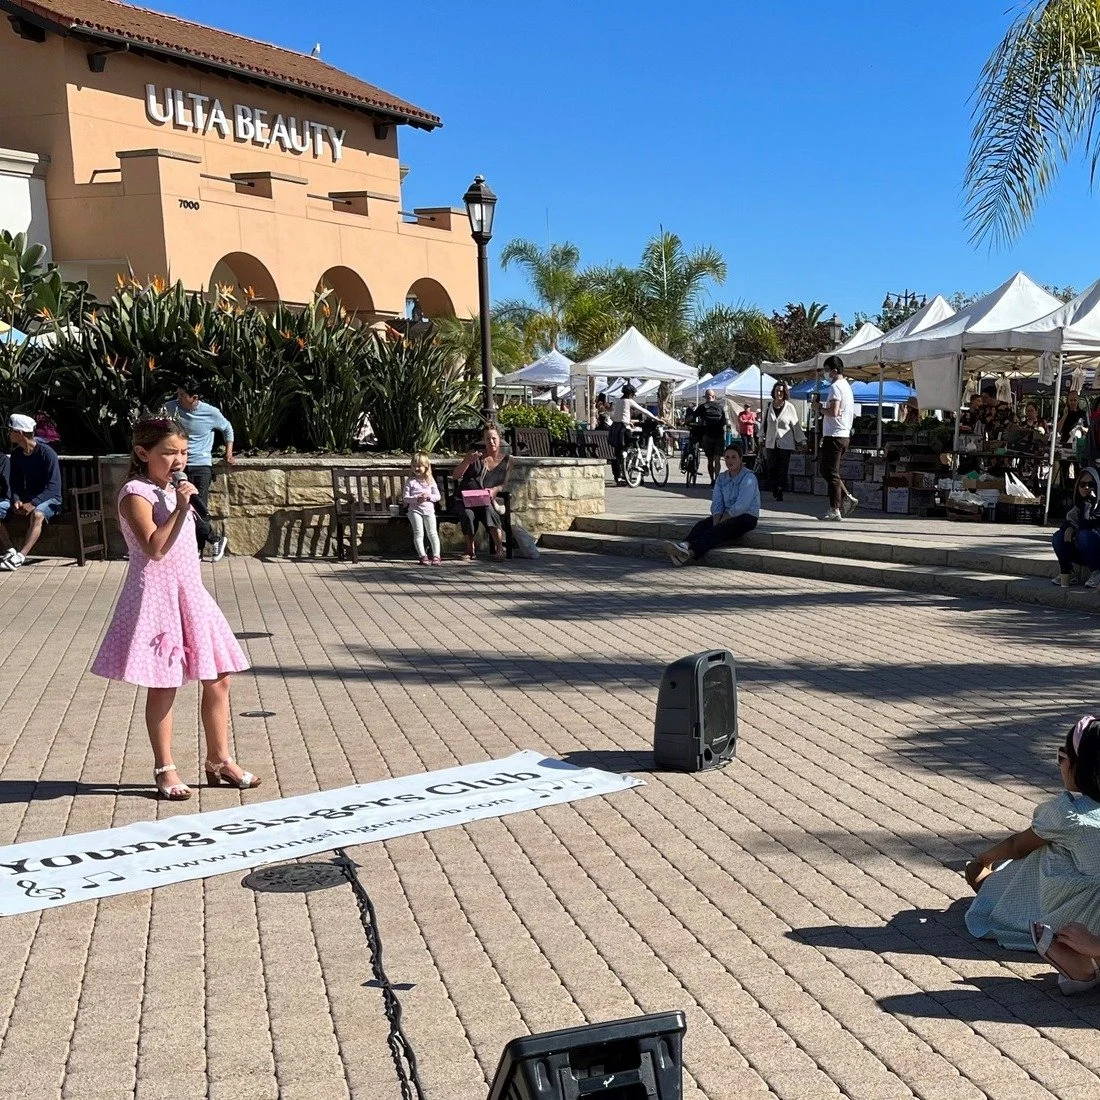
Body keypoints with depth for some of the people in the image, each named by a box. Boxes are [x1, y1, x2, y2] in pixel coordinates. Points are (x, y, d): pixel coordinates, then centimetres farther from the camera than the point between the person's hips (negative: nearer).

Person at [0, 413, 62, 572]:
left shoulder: (46, 453, -15)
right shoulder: (16, 455, 5)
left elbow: (53, 486, -19)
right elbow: (15, 484, 9)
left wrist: (33, 503, -29)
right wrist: (16, 500, -13)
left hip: (49, 499, -7)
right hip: (27, 499, 7)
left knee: (37, 514, -39)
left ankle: (20, 557, -43)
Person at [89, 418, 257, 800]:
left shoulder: (175, 491, 15)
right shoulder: (135, 494, -11)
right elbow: (154, 548, -24)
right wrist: (180, 508, -26)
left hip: (190, 593, 8)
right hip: (156, 596, -8)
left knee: (218, 679, 7)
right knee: (163, 687, 0)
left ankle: (219, 760, 19)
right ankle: (164, 769, 14)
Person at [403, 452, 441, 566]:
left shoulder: (430, 480, 7)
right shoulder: (410, 481, 0)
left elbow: (437, 496, 7)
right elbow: (405, 497, -5)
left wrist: (429, 496, -13)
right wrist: (416, 499, -19)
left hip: (429, 509, 2)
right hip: (415, 509, -2)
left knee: (433, 533, 1)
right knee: (418, 534, -6)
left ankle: (436, 556, 4)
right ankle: (423, 556, -4)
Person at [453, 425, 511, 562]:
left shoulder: (507, 459, 8)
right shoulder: (476, 454, 5)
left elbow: (505, 484, 6)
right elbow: (455, 476, 3)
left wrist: (495, 489, -17)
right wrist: (467, 461, -14)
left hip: (487, 500, 0)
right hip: (464, 499, 0)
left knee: (489, 511, -35)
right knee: (468, 514, -34)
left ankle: (499, 549, -39)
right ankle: (470, 550, -19)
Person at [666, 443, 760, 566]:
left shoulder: (749, 478, -10)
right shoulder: (722, 478, 12)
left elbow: (741, 506, -18)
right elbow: (717, 503, 4)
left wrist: (719, 523, -18)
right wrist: (716, 522, -16)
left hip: (747, 516, -7)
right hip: (727, 515, 7)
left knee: (720, 529, -32)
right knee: (701, 525, -21)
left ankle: (691, 552, -52)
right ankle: (686, 545, -49)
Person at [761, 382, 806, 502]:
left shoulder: (790, 408, 1)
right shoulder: (768, 406, 8)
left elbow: (796, 425, 6)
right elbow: (764, 424, 16)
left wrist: (801, 441, 4)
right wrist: (763, 438, 14)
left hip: (786, 444, -2)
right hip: (771, 444, 2)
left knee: (783, 470, -4)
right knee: (771, 469, -1)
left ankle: (780, 493, 1)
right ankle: (774, 493, 8)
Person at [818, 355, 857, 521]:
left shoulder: (835, 387, -13)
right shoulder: (846, 386, 18)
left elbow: (834, 411, -24)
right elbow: (851, 414, 22)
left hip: (834, 436, -10)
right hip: (844, 435, 10)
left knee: (831, 473, -6)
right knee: (827, 471, 16)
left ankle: (834, 510, -5)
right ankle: (847, 498, 11)